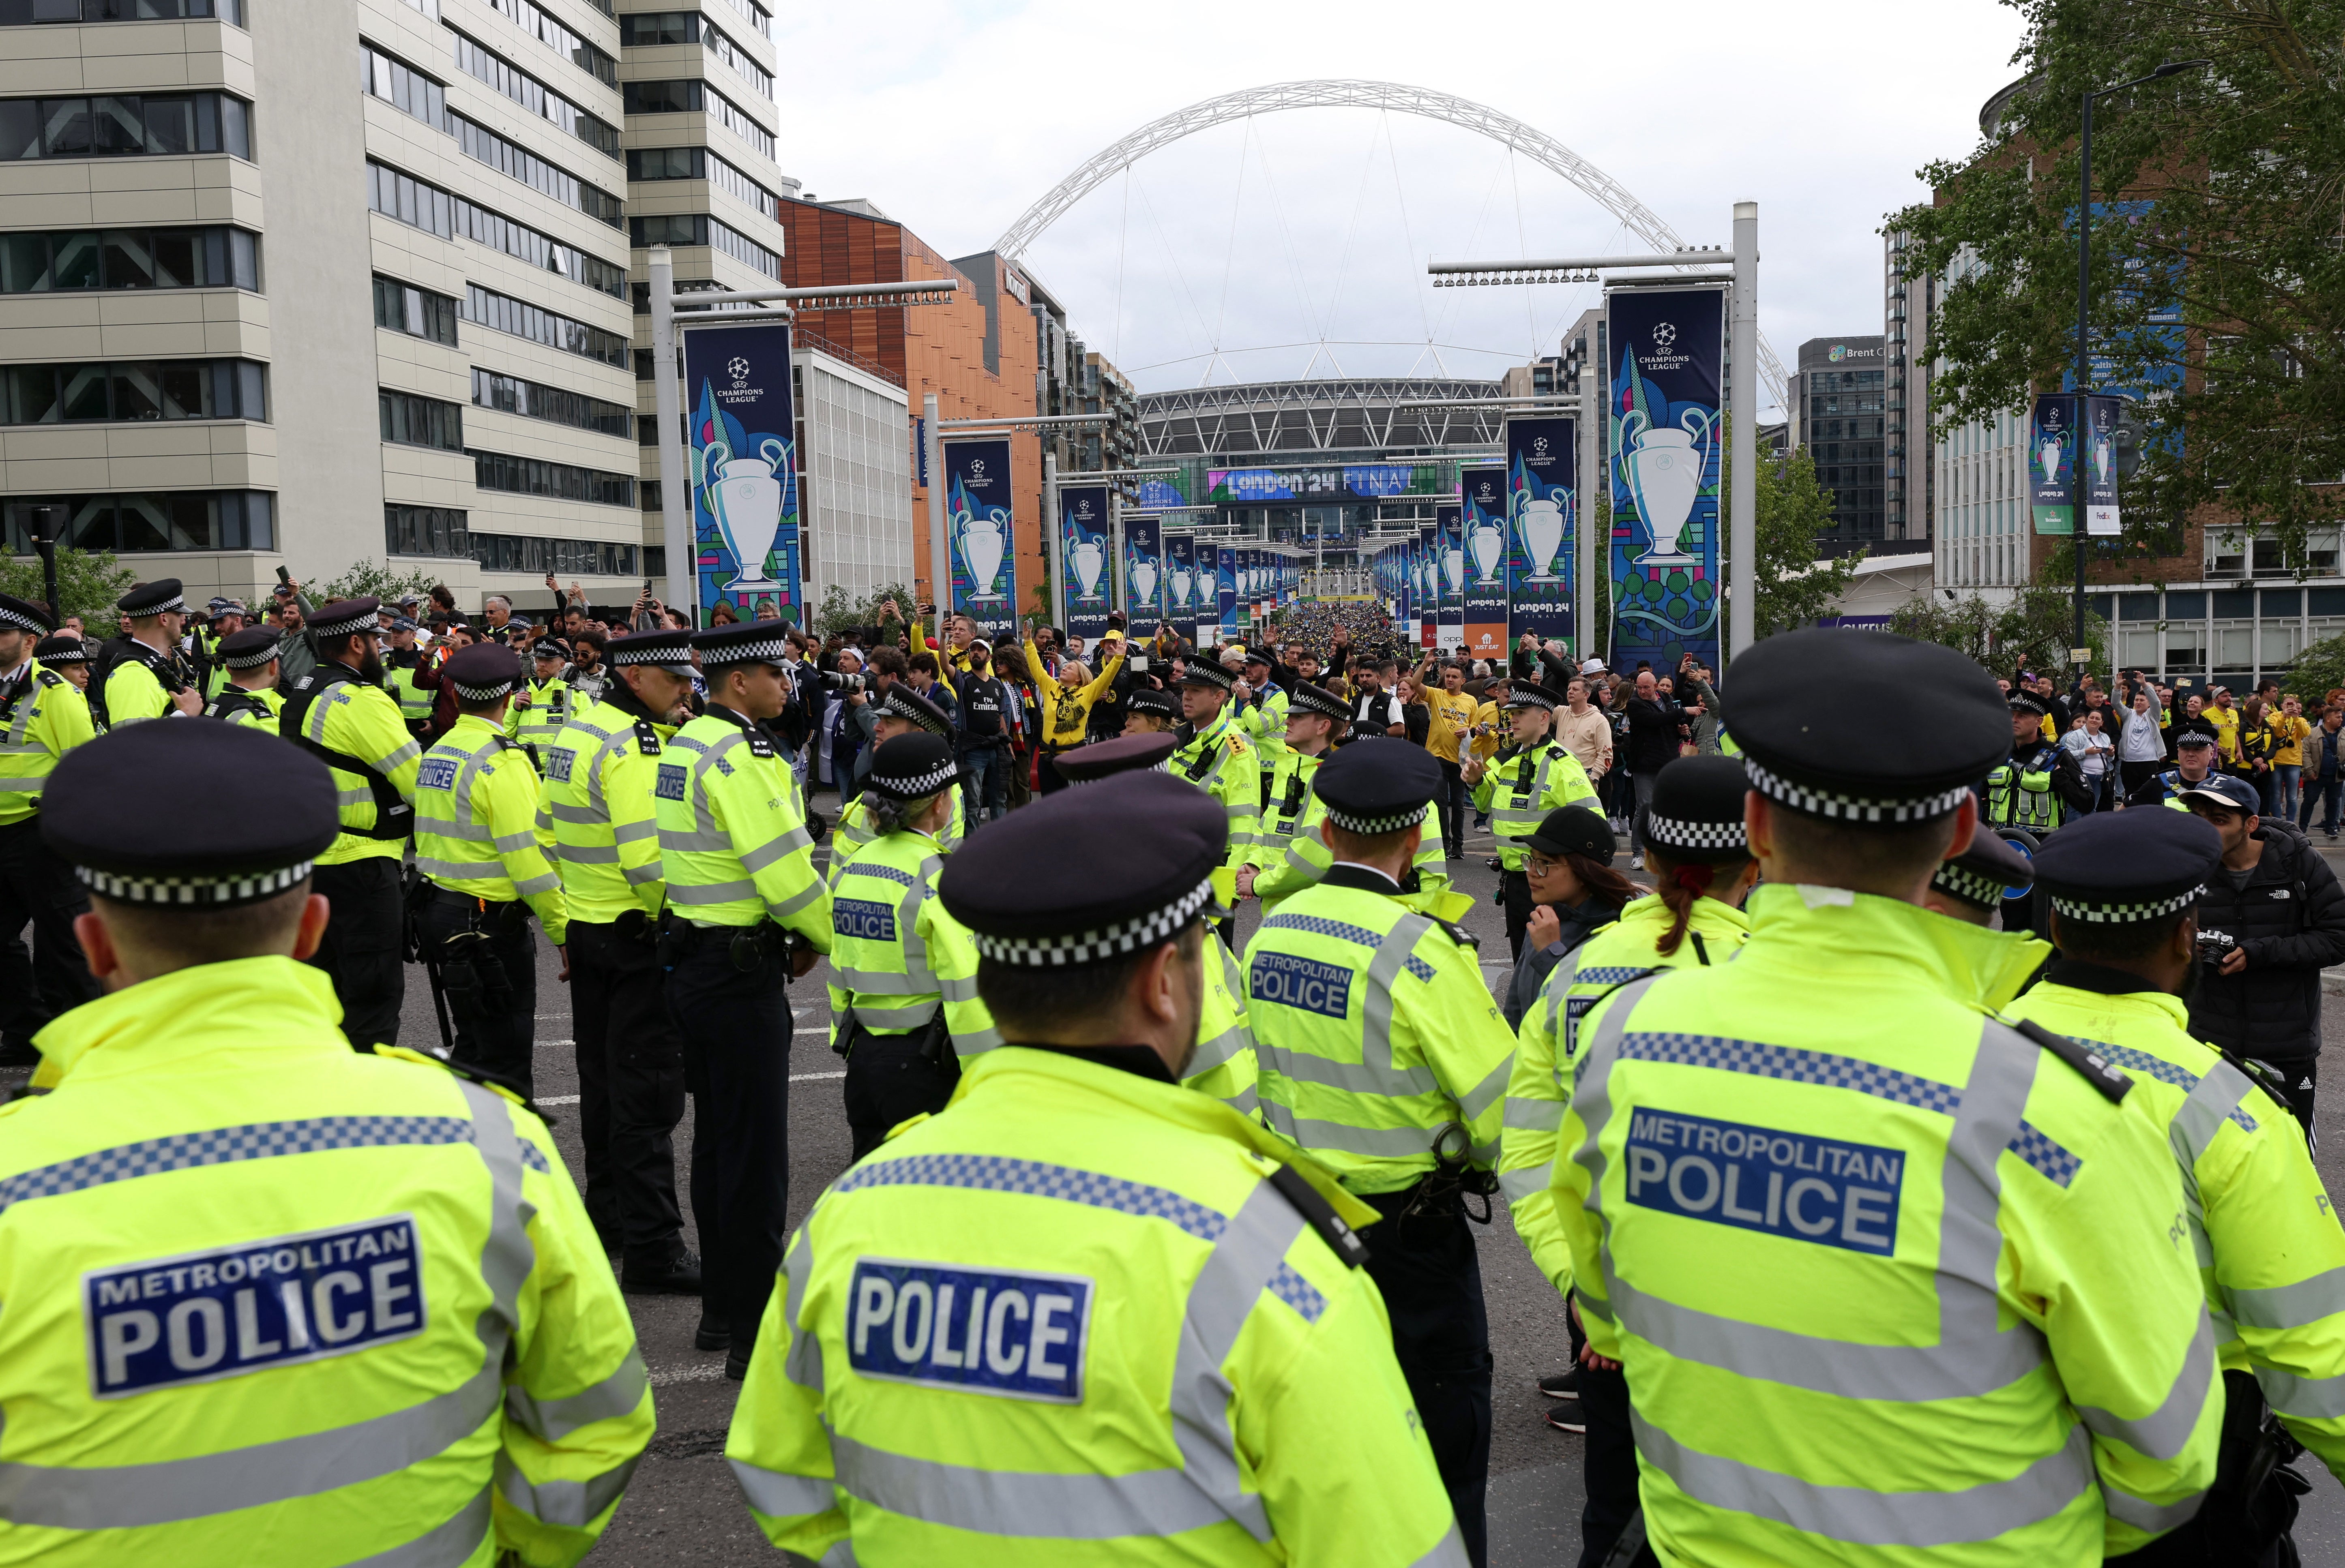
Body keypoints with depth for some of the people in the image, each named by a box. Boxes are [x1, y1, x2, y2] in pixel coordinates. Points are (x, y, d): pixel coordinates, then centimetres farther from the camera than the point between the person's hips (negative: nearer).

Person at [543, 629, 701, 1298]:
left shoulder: (575, 730, 10)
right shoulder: (635, 746, -20)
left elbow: (550, 830, 17)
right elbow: (649, 859, -28)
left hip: (586, 928, 10)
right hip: (638, 937, -10)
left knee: (605, 1079, 20)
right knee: (648, 1092, -4)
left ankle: (608, 1215, 34)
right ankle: (652, 1249, 0)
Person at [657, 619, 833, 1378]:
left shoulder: (686, 744, 11)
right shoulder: (740, 757, -19)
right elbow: (786, 871, -21)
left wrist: (792, 933, 9)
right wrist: (826, 935, -3)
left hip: (693, 963, 10)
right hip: (741, 970, -10)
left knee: (717, 1138, 18)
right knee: (755, 1151, -3)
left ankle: (722, 1307, 30)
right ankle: (756, 1335, 5)